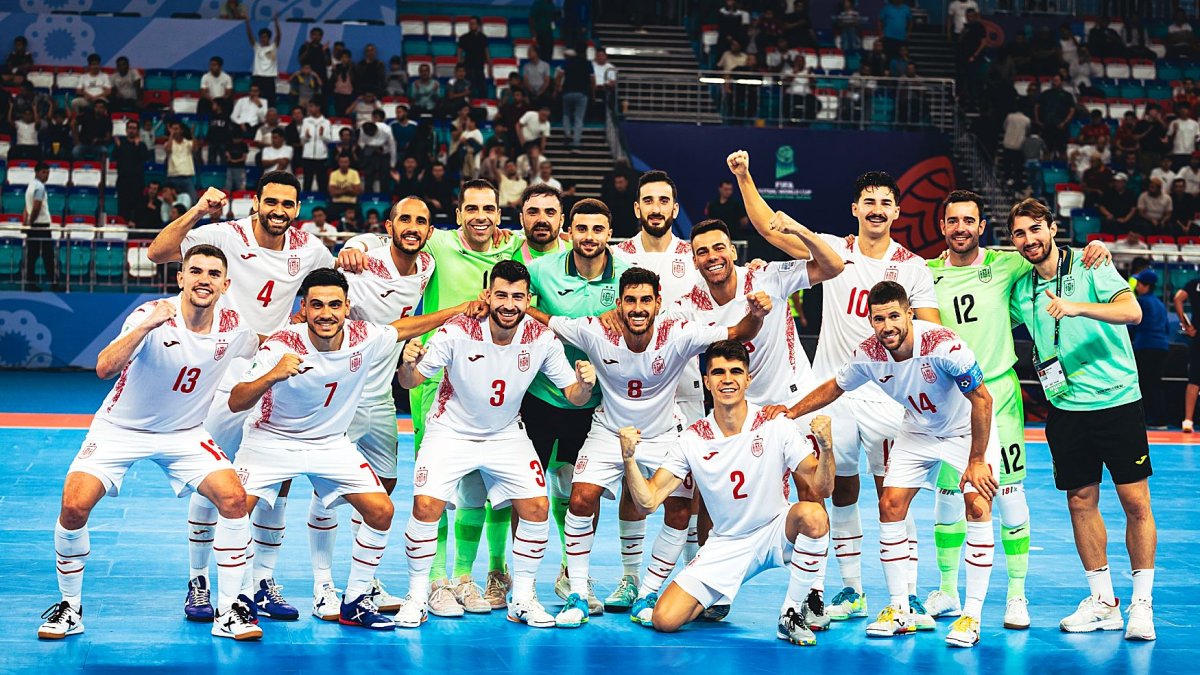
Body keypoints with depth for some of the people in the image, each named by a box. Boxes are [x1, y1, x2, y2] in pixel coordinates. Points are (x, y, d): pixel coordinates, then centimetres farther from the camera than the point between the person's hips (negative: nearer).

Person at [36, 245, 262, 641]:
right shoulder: (152, 316, -23)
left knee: (233, 497, -17)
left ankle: (228, 612, -4)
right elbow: (104, 369, -40)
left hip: (184, 434, 3)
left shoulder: (234, 328, -10)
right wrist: (146, 326, -49)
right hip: (120, 428, -3)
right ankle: (70, 607, 3)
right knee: (74, 506, -20)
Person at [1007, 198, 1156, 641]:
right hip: (1066, 408, 4)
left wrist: (1077, 307, -34)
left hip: (1117, 400, -4)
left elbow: (1132, 310, -21)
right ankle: (1102, 601, 18)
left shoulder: (1089, 267, -7)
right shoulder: (1021, 288, 7)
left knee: (1135, 501, -4)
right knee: (1080, 502, 7)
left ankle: (1142, 602, 5)